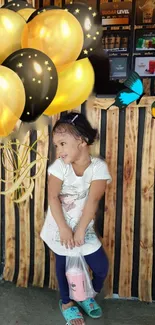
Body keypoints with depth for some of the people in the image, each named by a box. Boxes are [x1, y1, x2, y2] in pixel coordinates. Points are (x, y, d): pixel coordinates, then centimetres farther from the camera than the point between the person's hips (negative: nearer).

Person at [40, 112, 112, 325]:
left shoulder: (99, 166, -15)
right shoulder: (59, 166, -13)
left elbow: (93, 200, -18)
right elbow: (53, 197, -16)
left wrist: (80, 230, -20)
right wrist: (63, 228, -21)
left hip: (84, 227, 0)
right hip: (59, 226, 0)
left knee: (101, 266, 3)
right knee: (62, 265, 12)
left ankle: (89, 297, 34)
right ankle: (66, 303, 38)